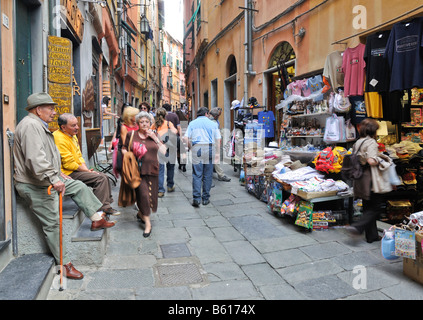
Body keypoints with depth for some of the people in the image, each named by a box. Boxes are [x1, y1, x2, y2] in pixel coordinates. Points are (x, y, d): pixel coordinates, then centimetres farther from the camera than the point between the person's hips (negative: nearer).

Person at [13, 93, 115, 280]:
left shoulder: (39, 125, 16)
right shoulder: (30, 126, -20)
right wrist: (53, 178, -35)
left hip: (48, 180, 11)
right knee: (52, 224, -5)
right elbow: (35, 159, -33)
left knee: (79, 187, 14)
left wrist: (57, 173, 23)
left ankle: (96, 219, 23)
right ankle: (65, 264, 5)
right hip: (35, 186, -10)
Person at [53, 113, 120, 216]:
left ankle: (106, 205, 9)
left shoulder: (72, 135, 12)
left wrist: (87, 169, 1)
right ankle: (99, 210, -14)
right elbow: (69, 164, -22)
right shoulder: (60, 139, -20)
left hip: (76, 170, 10)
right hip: (68, 173, -10)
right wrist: (87, 171, -12)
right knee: (100, 178, -19)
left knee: (104, 176, 6)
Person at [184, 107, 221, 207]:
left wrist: (191, 148, 12)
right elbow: (218, 139, 6)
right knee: (207, 175, 7)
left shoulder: (192, 123, 10)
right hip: (209, 148, 0)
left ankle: (196, 198, -6)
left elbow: (186, 138, 1)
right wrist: (217, 153, 12)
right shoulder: (213, 124, 9)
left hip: (196, 148, 0)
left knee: (197, 174, 1)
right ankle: (206, 198, 13)